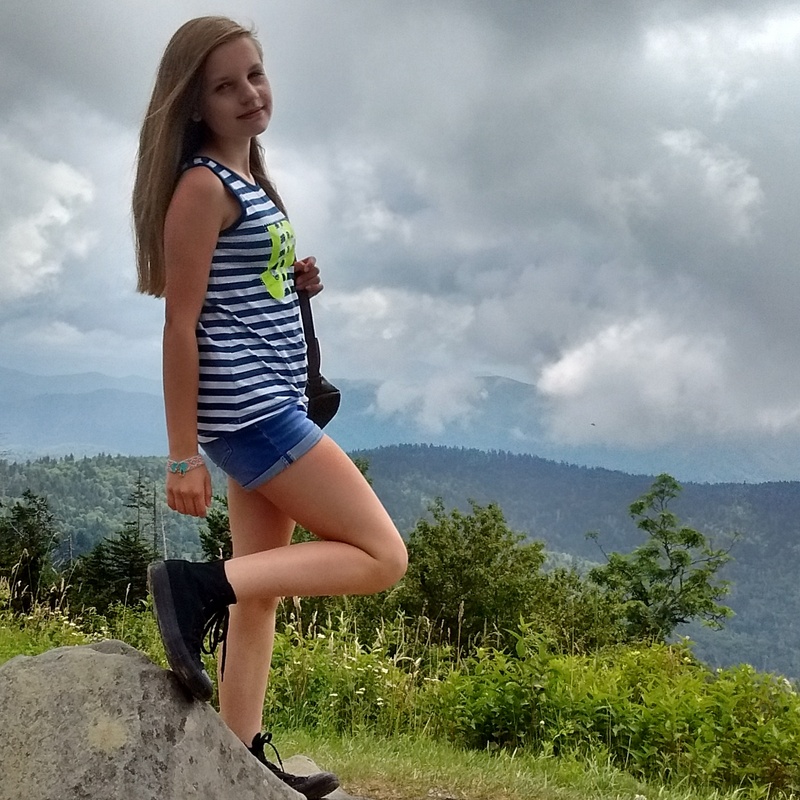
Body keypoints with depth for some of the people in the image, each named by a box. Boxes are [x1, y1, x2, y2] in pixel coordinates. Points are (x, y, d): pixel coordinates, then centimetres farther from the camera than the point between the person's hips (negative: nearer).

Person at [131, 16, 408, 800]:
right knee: (382, 556, -7)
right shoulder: (201, 185, -12)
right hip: (246, 408, -10)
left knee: (263, 587, 12)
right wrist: (183, 455, -17)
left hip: (269, 405, 10)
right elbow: (180, 323, -16)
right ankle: (195, 583, -11)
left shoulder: (246, 179, 15)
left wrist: (295, 284, 4)